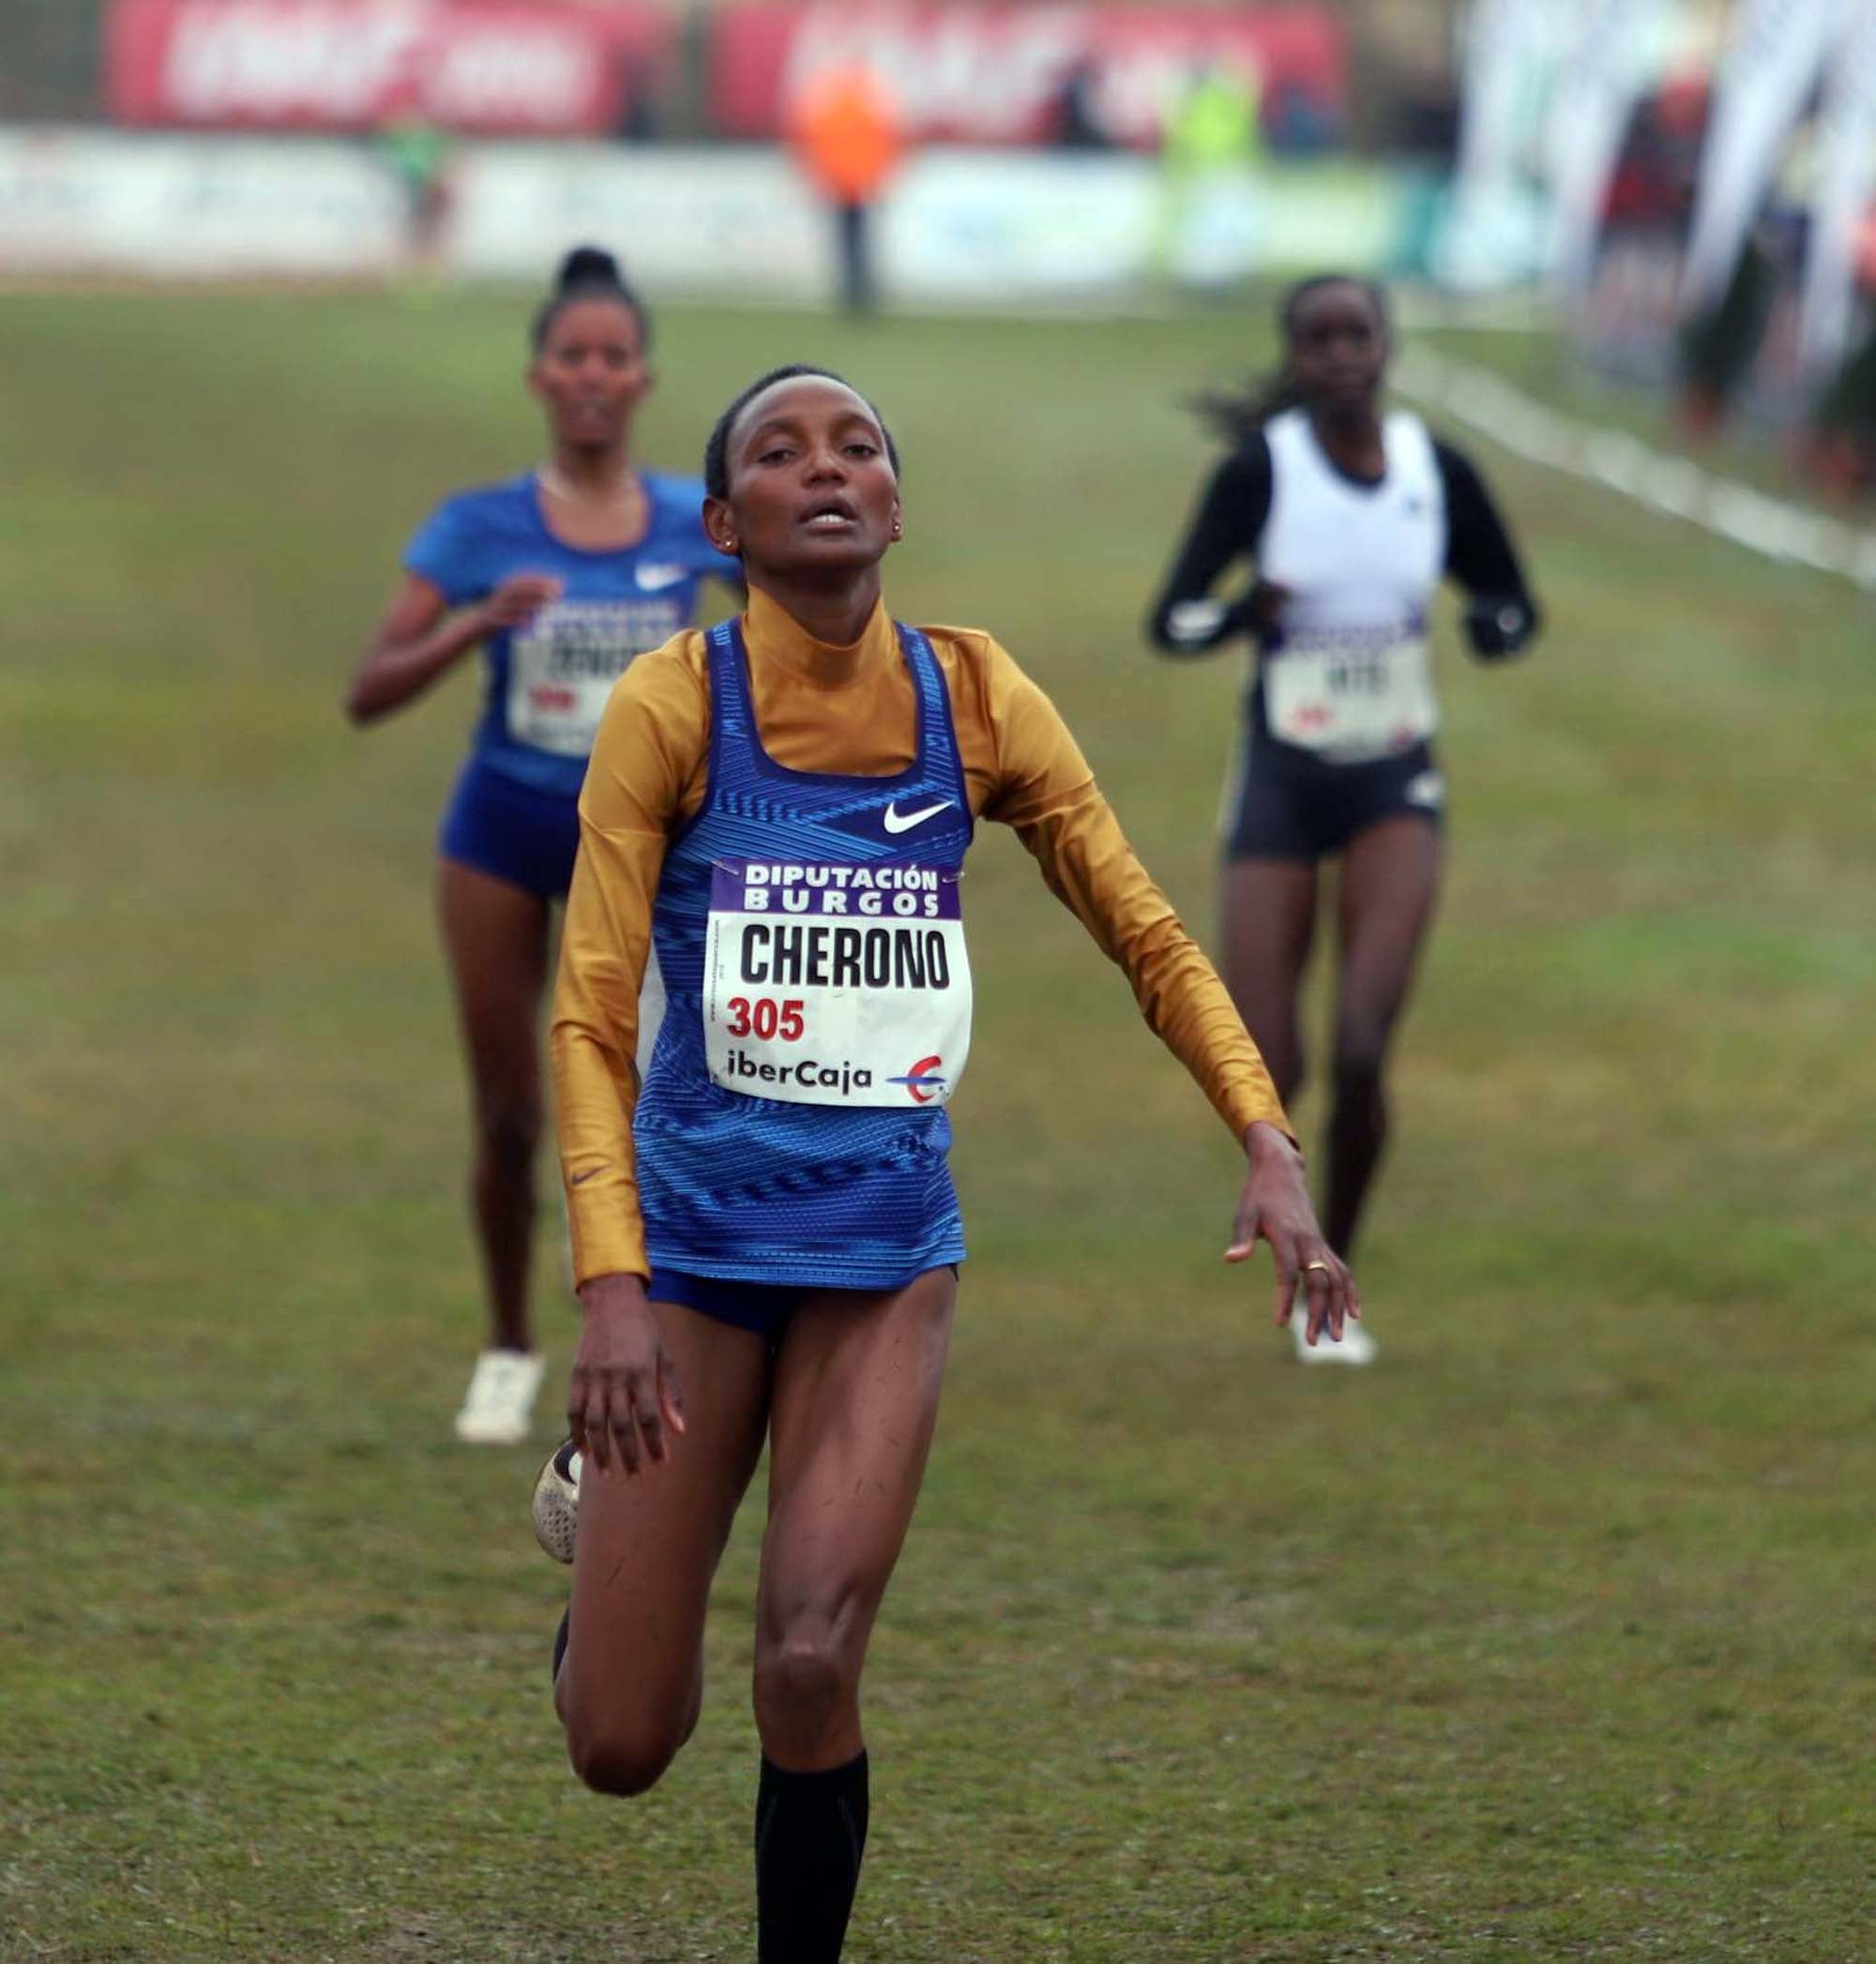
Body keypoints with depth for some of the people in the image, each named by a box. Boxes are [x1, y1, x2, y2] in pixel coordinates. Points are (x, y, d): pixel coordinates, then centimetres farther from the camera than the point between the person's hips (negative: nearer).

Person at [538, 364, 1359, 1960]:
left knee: (811, 1668, -17)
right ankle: (598, 1501, 37)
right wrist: (611, 1279, -23)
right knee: (620, 1744, 2)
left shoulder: (974, 696, -2)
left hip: (887, 1237, 1)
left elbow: (1147, 935, 4)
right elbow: (591, 1009, -12)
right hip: (694, 1222, -1)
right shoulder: (675, 705, -10)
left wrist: (1268, 1142, -11)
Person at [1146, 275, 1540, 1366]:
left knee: (1363, 1053, -15)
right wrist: (1249, 610, -33)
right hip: (1282, 784, -1)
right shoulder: (1259, 469, -10)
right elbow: (1171, 621, -12)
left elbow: (1516, 606, 10)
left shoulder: (1438, 468, -3)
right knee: (1266, 1079, -5)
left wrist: (1493, 624, -14)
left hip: (1396, 785, 1)